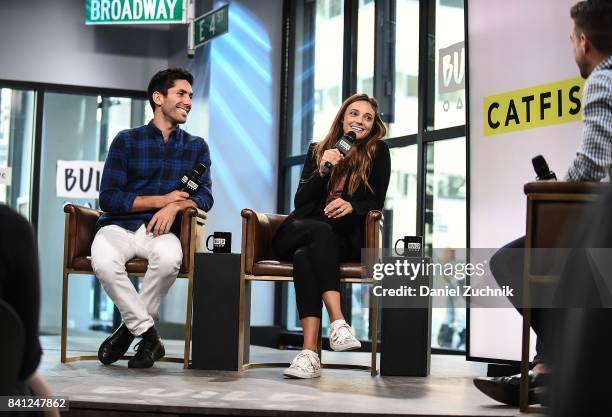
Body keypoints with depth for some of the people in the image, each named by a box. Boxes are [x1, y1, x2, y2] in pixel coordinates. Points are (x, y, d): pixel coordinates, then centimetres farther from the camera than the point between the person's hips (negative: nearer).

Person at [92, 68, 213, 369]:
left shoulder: (196, 147, 14)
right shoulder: (127, 140, 6)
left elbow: (204, 197, 3)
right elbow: (108, 198, -2)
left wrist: (175, 206, -18)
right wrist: (161, 200, -8)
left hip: (160, 230, 1)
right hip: (119, 227, -1)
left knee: (170, 258, -36)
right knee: (104, 262, -35)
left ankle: (130, 328, -13)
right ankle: (148, 333, -16)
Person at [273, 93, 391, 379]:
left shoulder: (377, 153, 6)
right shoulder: (318, 150, 12)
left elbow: (376, 202, 2)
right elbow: (300, 201, 4)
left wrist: (352, 206, -20)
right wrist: (322, 170, -12)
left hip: (344, 239, -2)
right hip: (297, 233, 2)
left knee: (304, 256, -33)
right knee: (321, 231, -34)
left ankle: (309, 353, -44)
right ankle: (338, 322, -44)